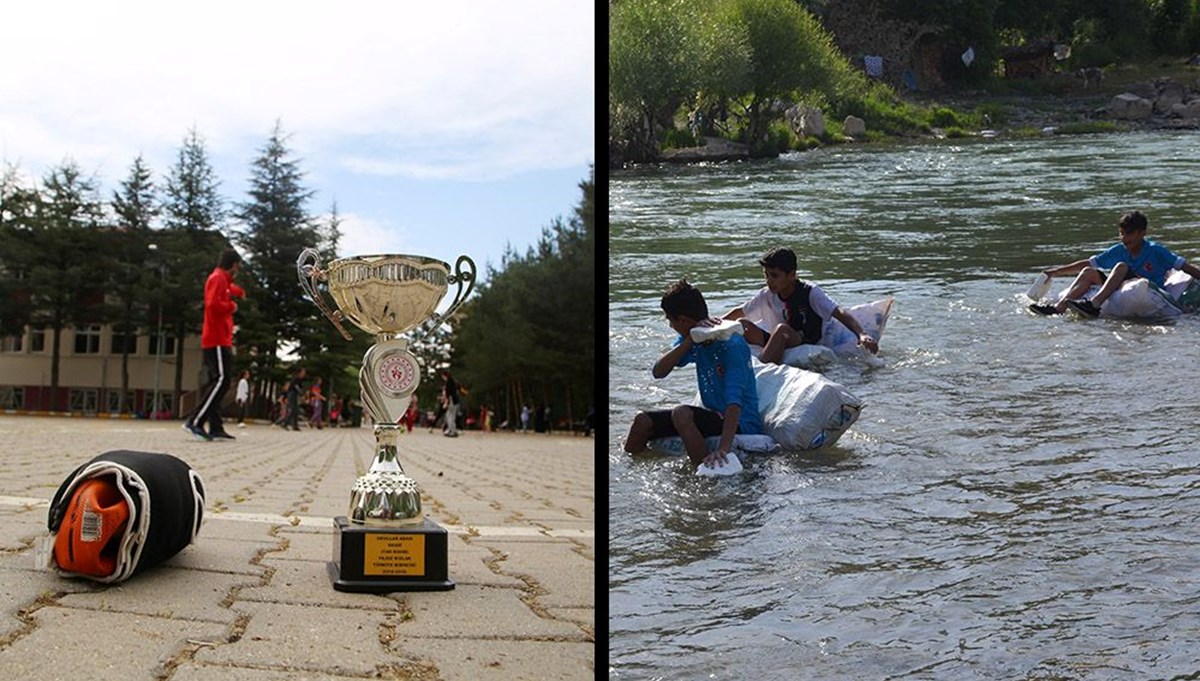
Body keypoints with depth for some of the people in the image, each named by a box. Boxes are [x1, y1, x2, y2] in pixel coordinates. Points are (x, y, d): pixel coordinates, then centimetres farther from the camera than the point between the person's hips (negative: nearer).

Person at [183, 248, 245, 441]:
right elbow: (213, 304, -22)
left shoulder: (222, 280, 20)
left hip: (220, 340, 10)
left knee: (217, 382, 7)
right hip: (217, 340, -10)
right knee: (221, 380, -15)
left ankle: (215, 428, 6)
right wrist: (231, 306, -9)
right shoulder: (218, 278, -9)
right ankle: (195, 421, -19)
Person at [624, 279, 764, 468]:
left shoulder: (732, 346, -22)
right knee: (643, 421, -1)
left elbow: (734, 402, -33)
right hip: (714, 416, 8)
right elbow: (658, 372, -9)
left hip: (741, 424, -8)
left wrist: (723, 449, -45)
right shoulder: (691, 340, 2)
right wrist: (690, 340, -22)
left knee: (681, 413, -32)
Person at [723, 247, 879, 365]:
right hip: (781, 344, 5)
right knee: (741, 324, -14)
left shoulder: (809, 292, -10)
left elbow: (840, 314, -21)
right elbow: (739, 312, 18)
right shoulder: (768, 295, 4)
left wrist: (862, 335, -36)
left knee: (782, 329, -37)